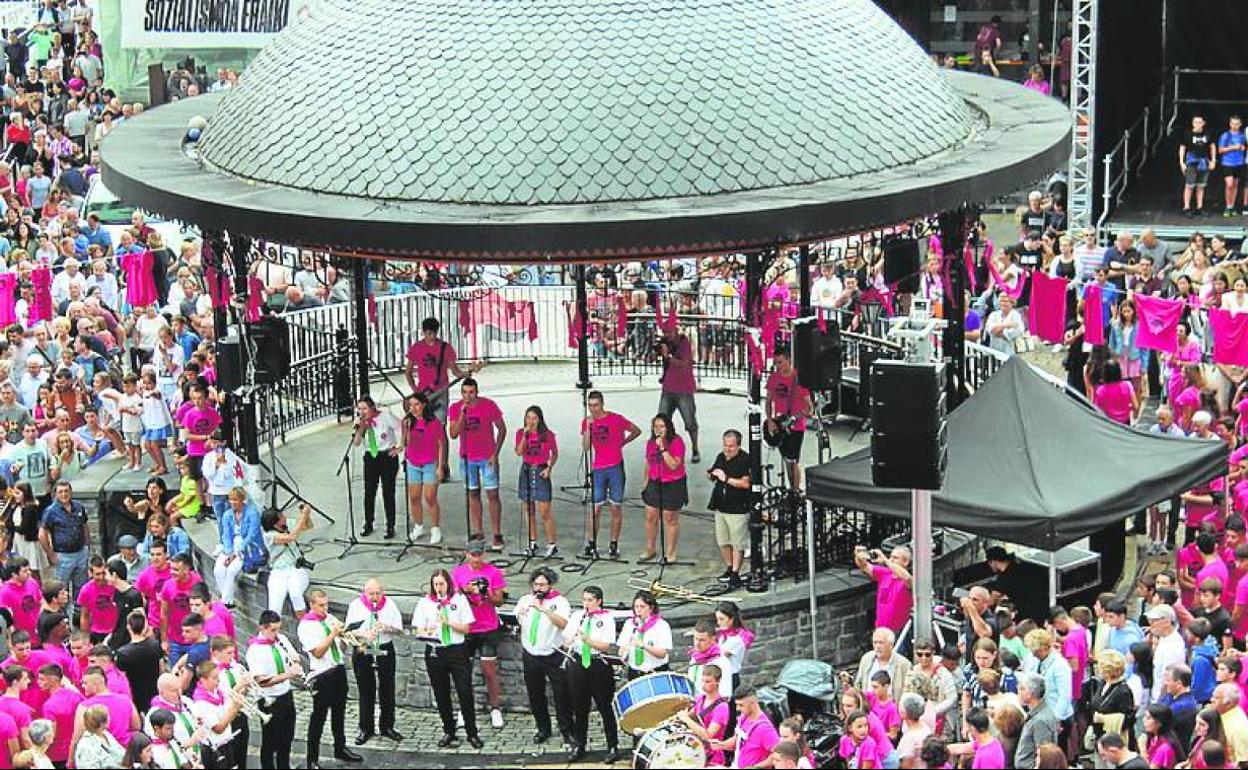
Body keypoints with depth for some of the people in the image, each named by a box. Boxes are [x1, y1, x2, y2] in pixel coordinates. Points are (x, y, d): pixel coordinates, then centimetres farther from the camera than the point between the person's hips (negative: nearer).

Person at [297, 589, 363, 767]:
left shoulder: (330, 618, 9)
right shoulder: (306, 626, -12)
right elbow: (318, 652, -19)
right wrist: (333, 634, -22)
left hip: (339, 669, 7)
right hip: (322, 674, -7)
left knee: (339, 711, 18)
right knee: (319, 715, 1)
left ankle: (340, 749, 34)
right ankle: (312, 758, 10)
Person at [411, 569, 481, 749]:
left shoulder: (459, 600, 1)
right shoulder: (425, 602, 4)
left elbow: (466, 628, 0)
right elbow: (419, 630, 2)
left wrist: (448, 622, -15)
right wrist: (426, 632, -21)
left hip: (457, 651, -1)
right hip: (435, 652, 1)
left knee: (465, 693, -5)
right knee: (441, 695, 7)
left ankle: (472, 734, 4)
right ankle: (449, 732, 19)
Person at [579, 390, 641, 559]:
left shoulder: (616, 419, -4)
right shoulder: (587, 422, 3)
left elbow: (636, 431, 9)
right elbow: (585, 448, -5)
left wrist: (622, 442, 4)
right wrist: (588, 427, -14)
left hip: (616, 468, -1)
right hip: (597, 470, 2)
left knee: (616, 508, 4)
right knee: (595, 509, -2)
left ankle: (614, 545, 11)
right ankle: (591, 545, 4)